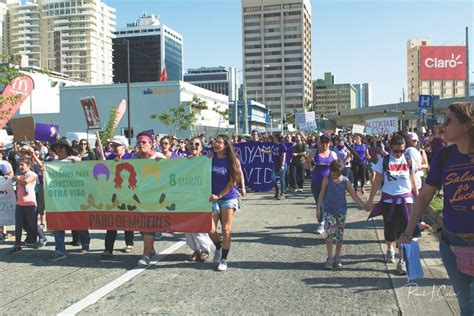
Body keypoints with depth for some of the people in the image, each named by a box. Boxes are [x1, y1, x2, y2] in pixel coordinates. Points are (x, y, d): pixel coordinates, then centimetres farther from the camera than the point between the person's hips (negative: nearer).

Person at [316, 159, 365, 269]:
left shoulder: (345, 181, 0)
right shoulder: (327, 180, -4)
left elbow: (353, 194, 1)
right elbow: (321, 194, 0)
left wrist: (362, 205, -7)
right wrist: (318, 208, -2)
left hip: (341, 211, 2)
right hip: (329, 211, -2)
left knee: (339, 235, 8)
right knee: (329, 233, -9)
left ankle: (337, 258, 20)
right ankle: (329, 258, -1)